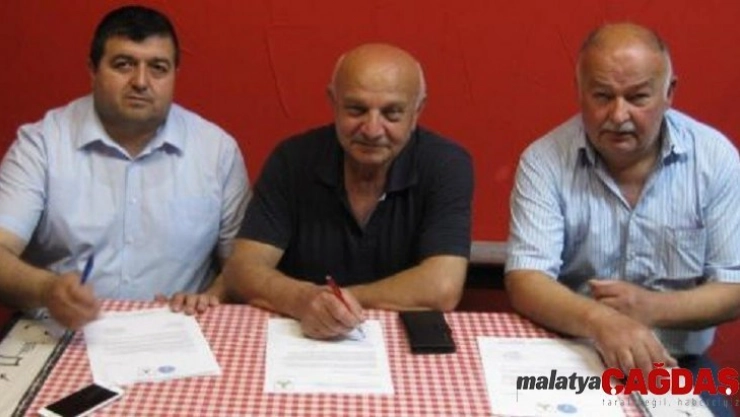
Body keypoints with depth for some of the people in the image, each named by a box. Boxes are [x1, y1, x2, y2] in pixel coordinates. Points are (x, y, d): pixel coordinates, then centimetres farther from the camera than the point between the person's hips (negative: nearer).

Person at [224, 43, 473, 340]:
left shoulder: (446, 166, -10)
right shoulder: (292, 160, -5)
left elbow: (443, 288, -20)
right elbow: (242, 271, -11)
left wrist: (325, 300, -16)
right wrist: (305, 300, -30)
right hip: (299, 344, 1)